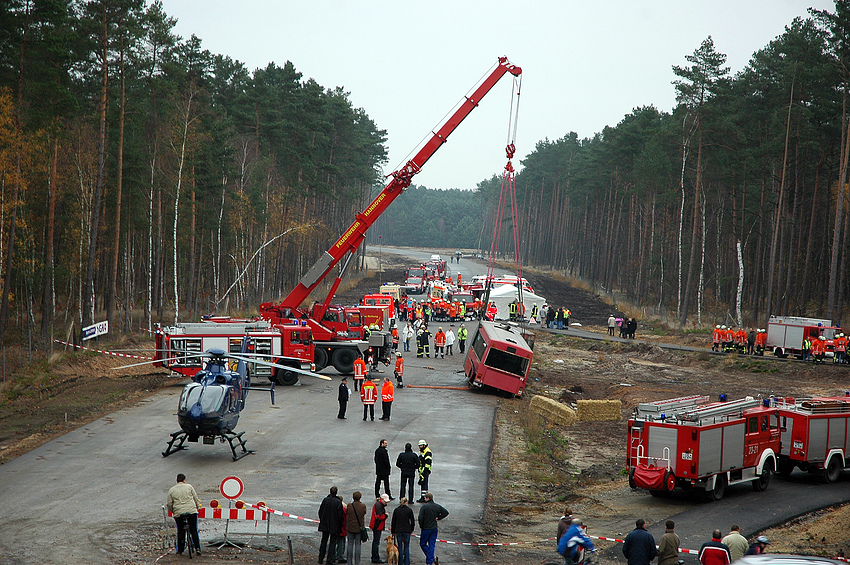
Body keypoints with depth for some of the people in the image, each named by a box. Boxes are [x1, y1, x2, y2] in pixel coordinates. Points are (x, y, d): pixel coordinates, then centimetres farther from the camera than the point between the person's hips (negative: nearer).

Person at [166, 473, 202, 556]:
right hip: (191, 511, 0)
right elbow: (196, 498, 9)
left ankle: (180, 550, 11)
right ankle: (197, 548, 2)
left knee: (180, 531, 9)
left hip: (178, 513, 0)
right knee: (194, 530, 6)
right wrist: (197, 508, 22)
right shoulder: (189, 487, 6)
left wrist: (173, 511, 22)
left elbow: (169, 504, 7)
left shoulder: (172, 490, 7)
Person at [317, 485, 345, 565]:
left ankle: (321, 558, 22)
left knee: (323, 541, 17)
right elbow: (340, 515, -15)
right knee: (333, 542, 3)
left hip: (324, 524, 4)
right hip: (334, 526, -4)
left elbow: (320, 511, 3)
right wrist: (340, 525, -1)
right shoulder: (338, 502, -17)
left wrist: (321, 521, 16)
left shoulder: (325, 500, -5)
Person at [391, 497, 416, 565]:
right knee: (406, 546, 6)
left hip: (398, 531, 1)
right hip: (407, 530, -1)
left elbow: (393, 522, 5)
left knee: (400, 547, 8)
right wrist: (411, 529, 15)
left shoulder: (396, 510, 2)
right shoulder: (409, 510, -3)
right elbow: (412, 521, 1)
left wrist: (393, 531, 12)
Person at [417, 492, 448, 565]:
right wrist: (438, 518, 5)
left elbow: (420, 517, -19)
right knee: (432, 545, 10)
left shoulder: (424, 506, -14)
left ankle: (432, 558, -5)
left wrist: (421, 526, -5)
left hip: (426, 529, -5)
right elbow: (446, 512, 5)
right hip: (434, 529, 5)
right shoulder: (437, 506, 3)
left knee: (423, 544, 8)